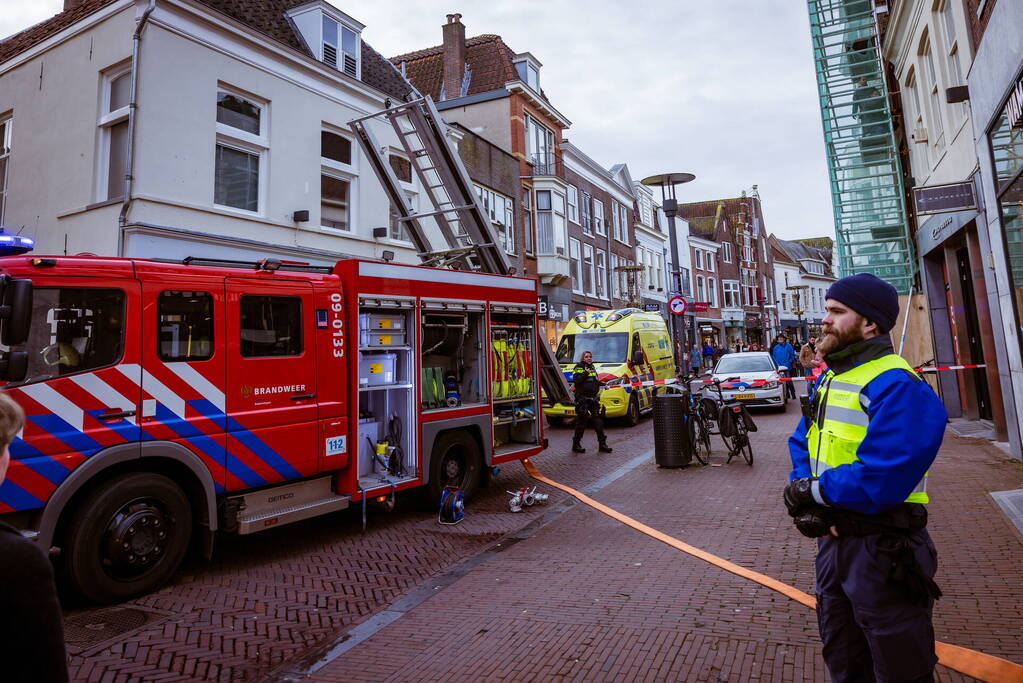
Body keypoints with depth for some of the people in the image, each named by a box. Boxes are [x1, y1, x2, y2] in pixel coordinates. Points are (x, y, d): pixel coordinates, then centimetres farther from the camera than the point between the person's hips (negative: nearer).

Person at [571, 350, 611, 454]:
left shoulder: (592, 368, 19)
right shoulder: (578, 367, -3)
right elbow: (575, 380, -18)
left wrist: (602, 384, 12)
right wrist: (585, 373, -22)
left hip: (593, 398, 7)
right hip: (582, 399, -7)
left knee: (598, 421, 4)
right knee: (581, 422, -3)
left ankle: (602, 444, 9)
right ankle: (576, 445, 7)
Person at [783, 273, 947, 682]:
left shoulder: (895, 386, -22)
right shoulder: (828, 379, 8)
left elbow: (880, 478, -31)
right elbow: (801, 443, 8)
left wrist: (814, 491, -17)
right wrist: (804, 500, -9)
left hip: (883, 550, -8)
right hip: (832, 539, 8)